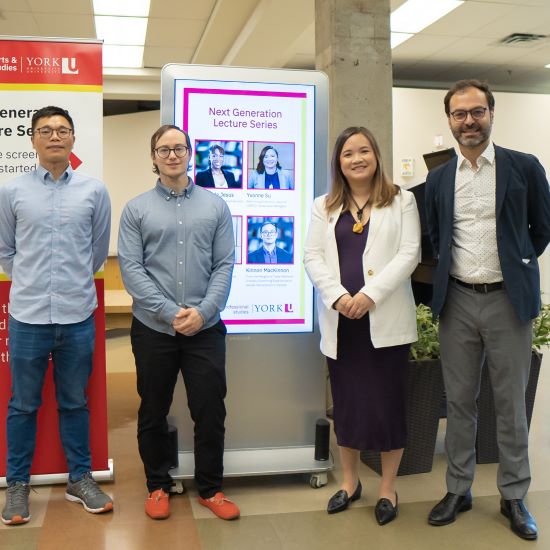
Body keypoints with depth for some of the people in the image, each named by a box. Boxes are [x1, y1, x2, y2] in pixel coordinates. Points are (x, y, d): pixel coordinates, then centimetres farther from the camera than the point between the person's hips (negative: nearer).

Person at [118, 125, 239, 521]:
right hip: (153, 329, 0)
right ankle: (158, 486, 29)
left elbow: (225, 265, 1)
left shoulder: (215, 206, 6)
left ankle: (210, 488, 23)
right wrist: (170, 313, -14)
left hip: (206, 328, 1)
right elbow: (131, 268, -5)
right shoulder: (136, 209, 2)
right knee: (153, 412, 11)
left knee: (211, 410, 5)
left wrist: (202, 312, -12)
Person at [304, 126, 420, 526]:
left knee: (388, 400, 2)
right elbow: (313, 257, 4)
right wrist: (338, 297, -13)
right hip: (340, 319, 2)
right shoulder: (324, 206, 12)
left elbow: (409, 253, -5)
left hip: (386, 318, -2)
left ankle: (388, 488, 18)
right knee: (346, 400, 10)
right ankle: (350, 481, 27)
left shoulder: (401, 200, 5)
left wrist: (370, 294, -16)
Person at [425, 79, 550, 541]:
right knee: (459, 401, 10)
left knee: (511, 403, 7)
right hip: (457, 301, 3)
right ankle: (458, 490, 24)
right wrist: (452, 269, 9)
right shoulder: (438, 178, 8)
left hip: (508, 300, -2)